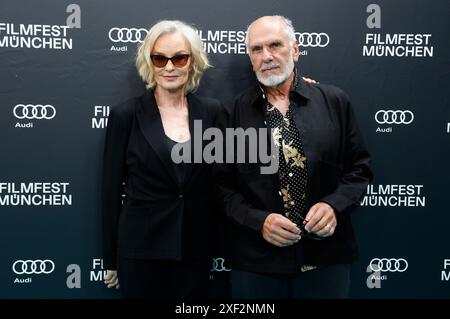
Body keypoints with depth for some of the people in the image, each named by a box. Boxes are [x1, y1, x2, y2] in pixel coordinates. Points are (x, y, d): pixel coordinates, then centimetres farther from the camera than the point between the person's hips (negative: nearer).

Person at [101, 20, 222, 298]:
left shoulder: (212, 111, 1)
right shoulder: (126, 115, -5)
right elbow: (112, 189, -2)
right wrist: (111, 259, 0)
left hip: (196, 249, 2)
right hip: (140, 250, -2)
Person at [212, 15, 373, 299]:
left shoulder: (335, 102, 1)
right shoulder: (233, 114, 0)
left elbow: (359, 167, 5)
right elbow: (222, 184, 1)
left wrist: (334, 205, -12)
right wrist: (258, 221, -13)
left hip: (326, 255, 1)